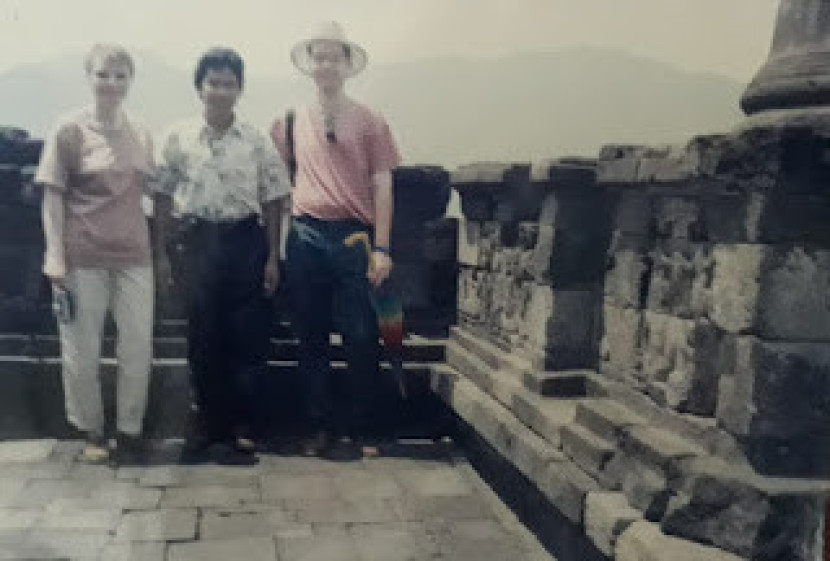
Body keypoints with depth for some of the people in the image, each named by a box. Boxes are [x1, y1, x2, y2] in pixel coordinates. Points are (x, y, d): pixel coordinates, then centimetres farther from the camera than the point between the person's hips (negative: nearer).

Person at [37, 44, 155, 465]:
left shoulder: (140, 134, 9)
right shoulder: (70, 129, -3)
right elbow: (52, 198, -4)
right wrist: (56, 259, -10)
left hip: (133, 255, 3)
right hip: (83, 256, -3)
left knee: (138, 348, 5)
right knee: (82, 351, 6)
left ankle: (130, 430, 20)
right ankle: (92, 433, 23)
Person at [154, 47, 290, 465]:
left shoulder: (256, 142, 1)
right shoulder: (178, 138, 3)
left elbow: (271, 202, 3)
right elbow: (164, 198, 6)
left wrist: (272, 258, -1)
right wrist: (162, 253, 2)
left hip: (244, 241, 0)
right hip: (195, 242, 1)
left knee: (248, 337, 2)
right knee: (202, 338, 7)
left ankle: (242, 428, 15)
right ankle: (209, 425, 22)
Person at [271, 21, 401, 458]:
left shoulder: (369, 122, 5)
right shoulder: (291, 121, 10)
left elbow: (382, 187, 3)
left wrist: (382, 249, -5)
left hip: (354, 236, -2)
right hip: (305, 237, 2)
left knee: (361, 339, -3)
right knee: (311, 339, 7)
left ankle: (359, 429, 13)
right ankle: (320, 426, 20)